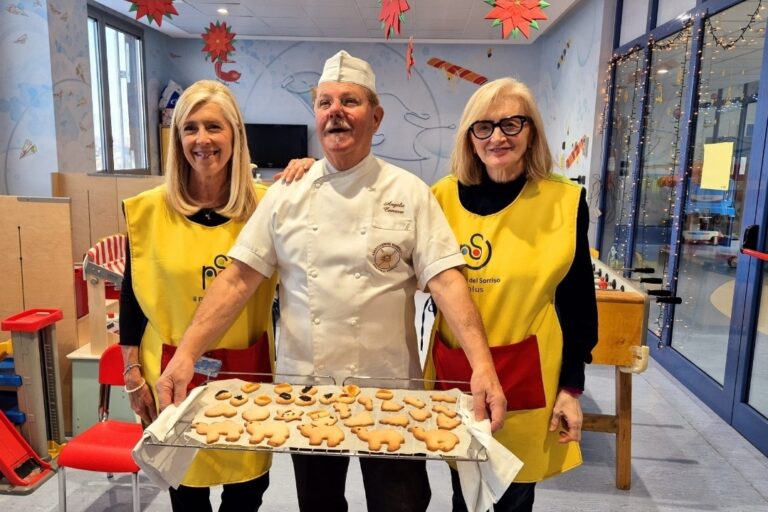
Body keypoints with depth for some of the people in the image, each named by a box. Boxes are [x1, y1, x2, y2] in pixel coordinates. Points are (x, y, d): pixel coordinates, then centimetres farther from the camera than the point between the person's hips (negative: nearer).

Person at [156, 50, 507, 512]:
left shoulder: (409, 192, -6)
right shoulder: (287, 194, 0)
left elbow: (447, 280, -13)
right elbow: (239, 279, -3)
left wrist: (483, 366, -25)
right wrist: (186, 355, -13)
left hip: (389, 388, -2)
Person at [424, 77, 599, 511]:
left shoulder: (565, 201, -5)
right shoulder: (444, 196, -3)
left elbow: (578, 301, -1)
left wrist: (572, 387, -1)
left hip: (527, 376, -1)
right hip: (454, 371, 2)